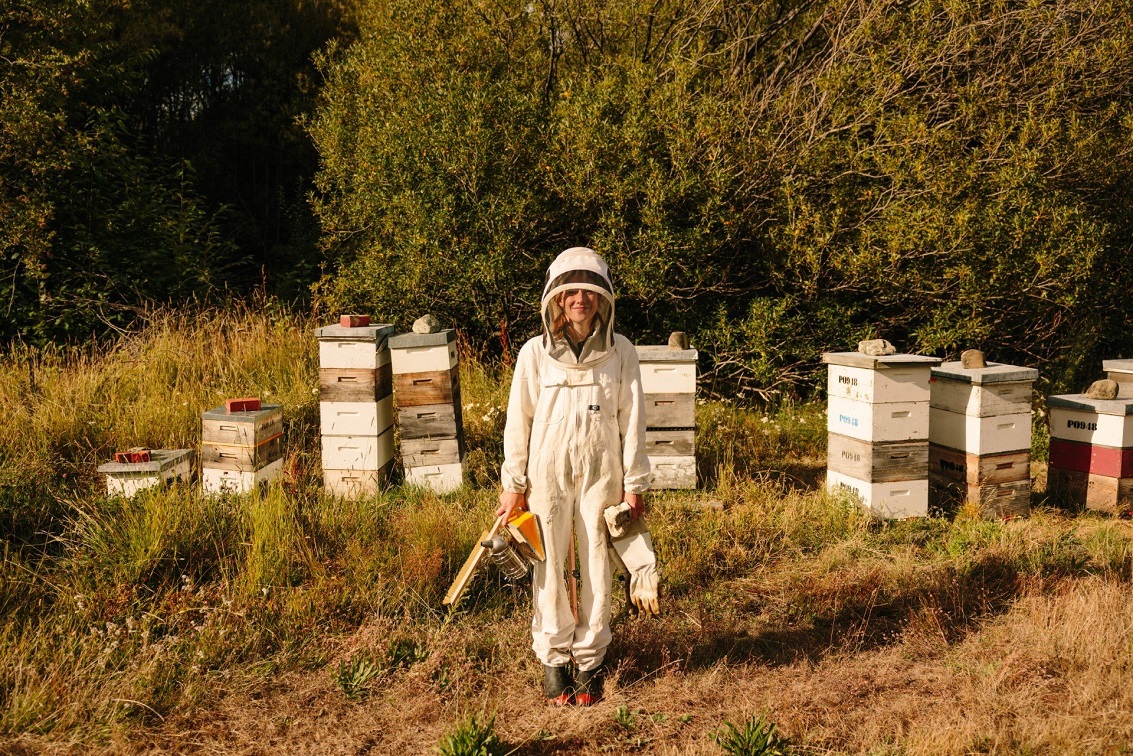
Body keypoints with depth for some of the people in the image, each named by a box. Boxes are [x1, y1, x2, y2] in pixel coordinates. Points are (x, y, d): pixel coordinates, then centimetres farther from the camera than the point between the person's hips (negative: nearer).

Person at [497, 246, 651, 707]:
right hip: (547, 475, 0)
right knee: (550, 569, 6)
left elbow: (632, 421, 1)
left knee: (597, 569, 6)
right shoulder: (534, 353, -4)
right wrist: (512, 486, 2)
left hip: (601, 476, 0)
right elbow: (519, 421, 0)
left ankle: (590, 660, 21)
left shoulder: (620, 352, -3)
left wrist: (634, 483, 2)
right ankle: (554, 660, 22)